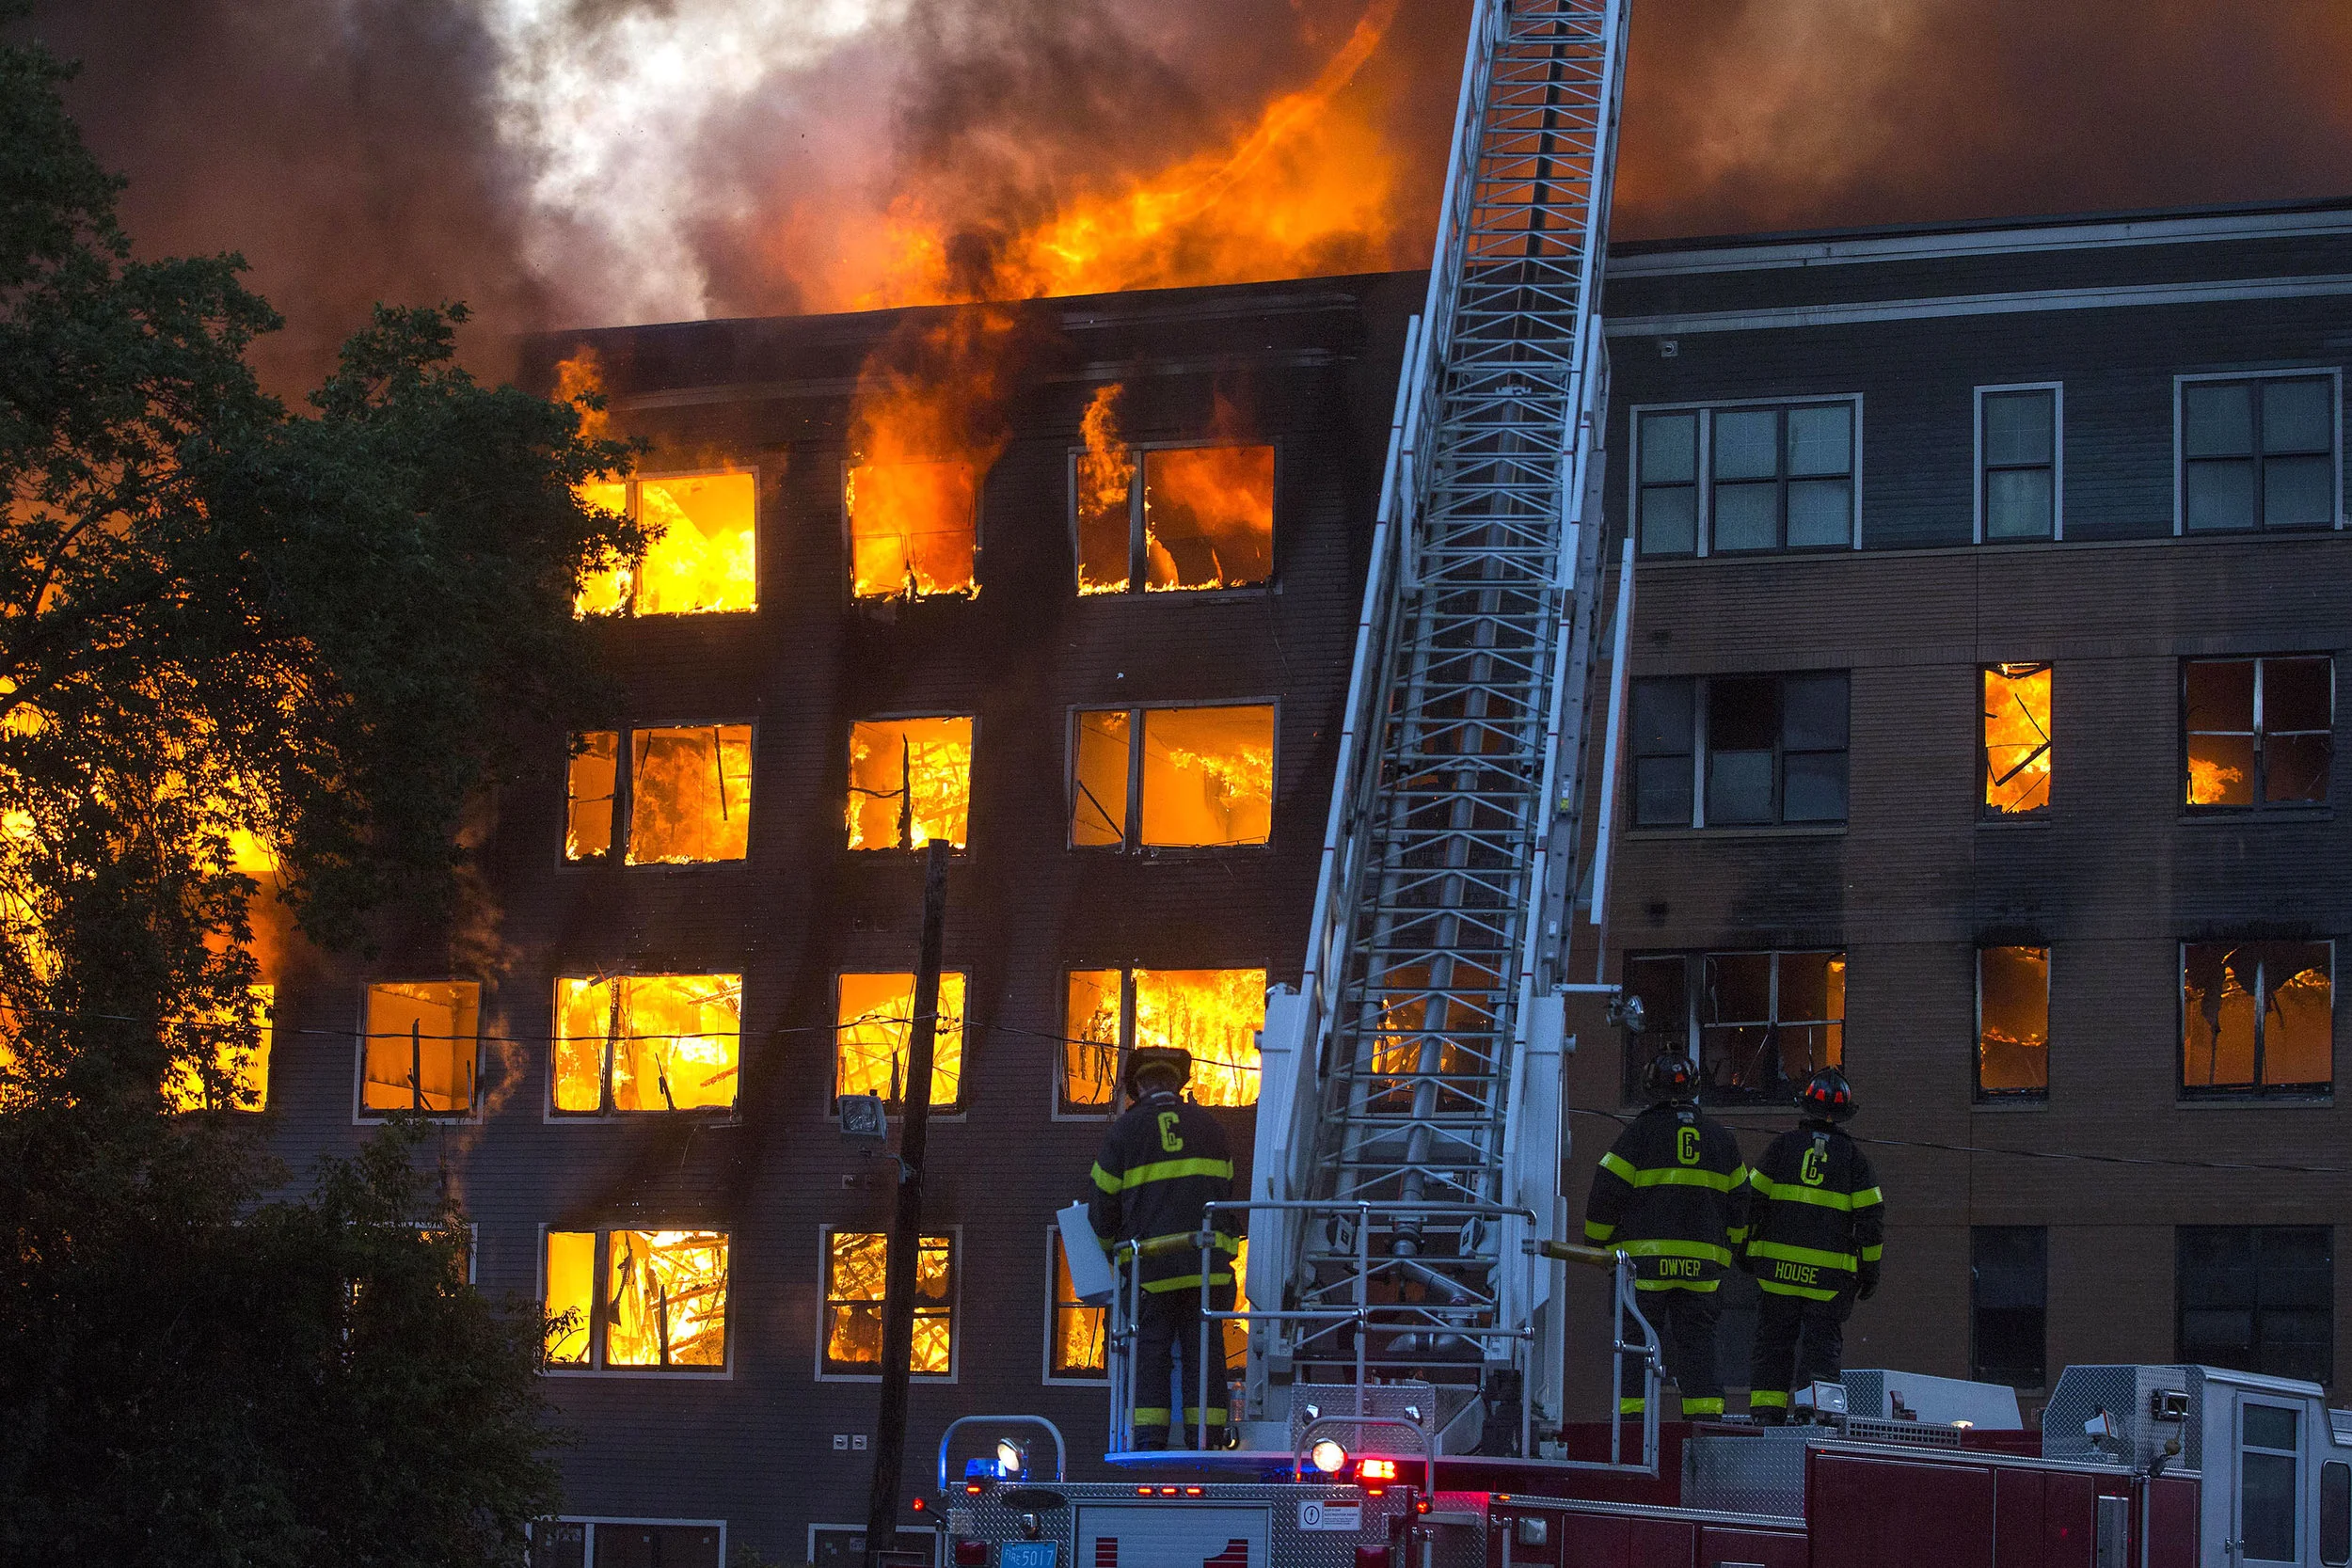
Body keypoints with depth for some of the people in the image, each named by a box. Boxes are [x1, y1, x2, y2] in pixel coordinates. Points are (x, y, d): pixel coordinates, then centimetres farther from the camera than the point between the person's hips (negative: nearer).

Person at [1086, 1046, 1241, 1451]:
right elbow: (1227, 1191, 19)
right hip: (1207, 1261, 2)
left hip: (1150, 1261, -2)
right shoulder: (1207, 1125, 13)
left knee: (1150, 1346, 1)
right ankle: (1207, 1433, -2)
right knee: (1203, 1347, 2)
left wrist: (1109, 1247, 23)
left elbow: (1103, 1200, 7)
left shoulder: (1126, 1129, 3)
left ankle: (1149, 1432, -7)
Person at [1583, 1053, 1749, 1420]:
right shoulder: (1720, 1138, 11)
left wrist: (1597, 1242, 9)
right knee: (1697, 1337, 7)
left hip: (1646, 1257, -3)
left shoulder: (1639, 1133, -2)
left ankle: (1633, 1409, -6)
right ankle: (1704, 1409, 1)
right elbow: (1740, 1199, 17)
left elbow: (1607, 1192, -3)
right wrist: (1730, 1246, 27)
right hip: (1703, 1263, 3)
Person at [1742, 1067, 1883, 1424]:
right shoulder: (1852, 1155, 5)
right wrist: (1870, 1268, 8)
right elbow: (1871, 1214, 2)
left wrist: (1745, 1247, 9)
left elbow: (1753, 1197, 2)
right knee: (1822, 1341, 5)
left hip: (1778, 1264, 0)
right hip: (1831, 1272, 0)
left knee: (1773, 1340, 7)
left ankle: (1767, 1408, 2)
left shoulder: (1784, 1144, 5)